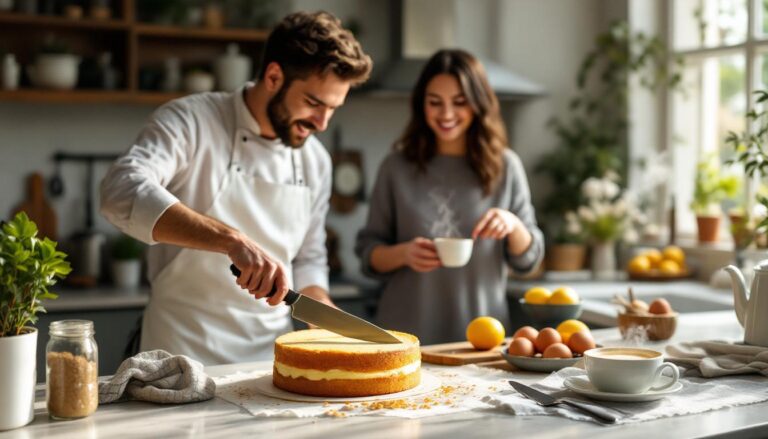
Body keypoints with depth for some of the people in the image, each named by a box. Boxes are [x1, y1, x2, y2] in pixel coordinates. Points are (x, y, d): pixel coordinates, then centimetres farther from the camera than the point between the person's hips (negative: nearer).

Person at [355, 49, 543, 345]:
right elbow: (368, 253, 4)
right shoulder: (397, 167, 0)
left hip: (481, 334, 1)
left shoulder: (505, 166, 1)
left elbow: (528, 259, 5)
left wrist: (514, 225, -15)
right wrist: (403, 253, -16)